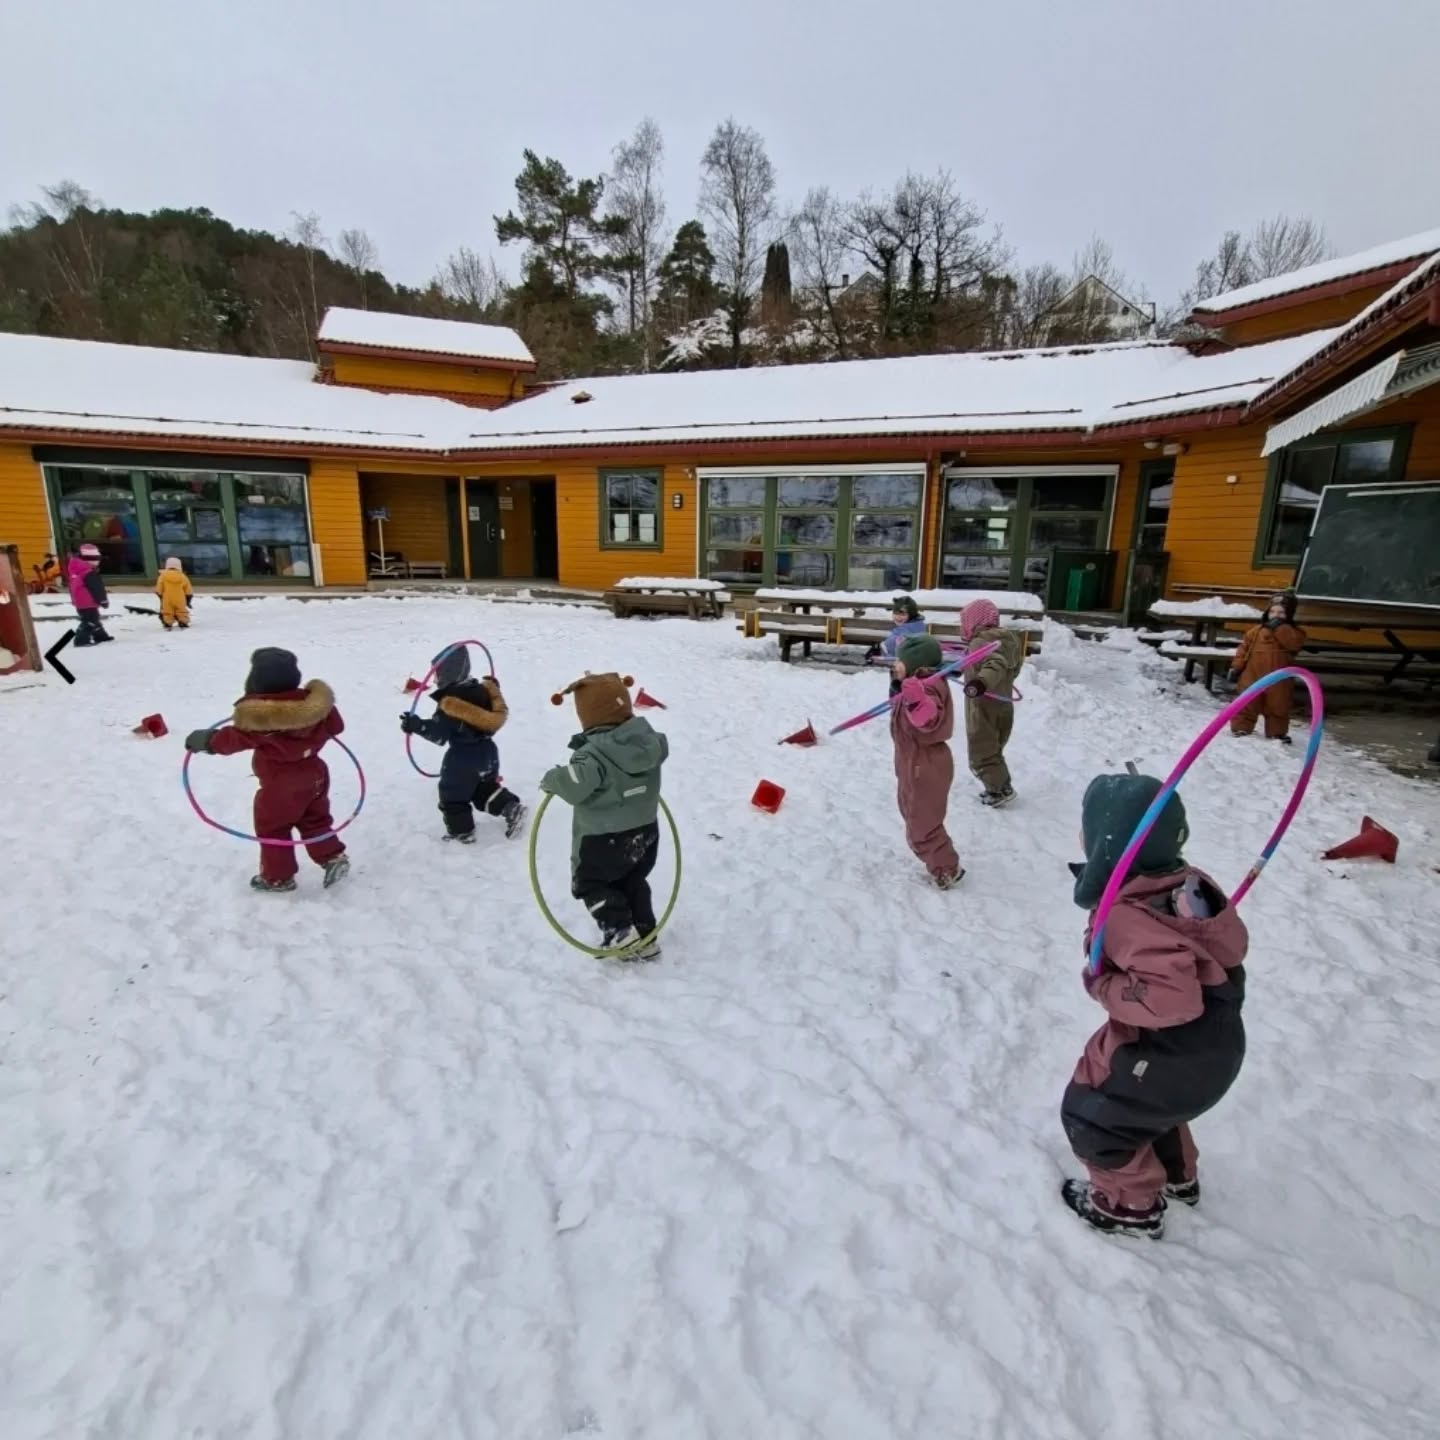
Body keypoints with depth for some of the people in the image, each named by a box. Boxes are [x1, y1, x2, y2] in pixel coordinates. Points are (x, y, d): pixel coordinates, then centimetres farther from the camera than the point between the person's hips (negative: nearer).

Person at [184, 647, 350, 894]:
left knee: (272, 828, 12)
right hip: (314, 775, 5)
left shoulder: (257, 715, -23)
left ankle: (278, 877, 21)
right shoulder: (314, 704, -9)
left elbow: (233, 739, -12)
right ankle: (333, 857, 14)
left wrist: (206, 740, 5)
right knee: (315, 821, 21)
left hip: (280, 786, -5)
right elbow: (335, 726, 5)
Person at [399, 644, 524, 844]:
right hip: (488, 752, 7)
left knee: (453, 795, 11)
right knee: (486, 788, 25)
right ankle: (511, 807, 8)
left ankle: (462, 831, 18)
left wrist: (418, 725, -19)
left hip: (462, 759, -7)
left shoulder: (448, 703, -19)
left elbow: (439, 735, -18)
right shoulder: (482, 690, -1)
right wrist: (493, 690, 29)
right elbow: (499, 713, 14)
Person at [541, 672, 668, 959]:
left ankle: (620, 931, 3)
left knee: (589, 883, 15)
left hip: (603, 840, -7)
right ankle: (645, 937, 25)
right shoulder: (649, 741, -4)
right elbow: (662, 747, 18)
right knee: (634, 882, 24)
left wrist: (551, 780, -14)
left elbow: (574, 786, -37)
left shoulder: (594, 753, -25)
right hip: (645, 832, 7)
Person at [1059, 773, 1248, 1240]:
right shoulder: (1185, 882, -10)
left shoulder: (1126, 917, -35)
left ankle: (1132, 1206, 33)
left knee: (1092, 1115, 13)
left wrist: (1104, 986, -26)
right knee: (1141, 1099, 34)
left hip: (1174, 1058, -8)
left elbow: (1171, 996, -42)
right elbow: (1230, 943, 4)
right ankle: (1177, 1176, 54)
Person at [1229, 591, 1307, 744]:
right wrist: (1236, 668, 0)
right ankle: (1240, 729, 12)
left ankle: (1277, 733, 25)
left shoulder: (1293, 633, 0)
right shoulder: (1256, 631, 2)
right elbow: (1244, 649, 4)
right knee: (1247, 705, 4)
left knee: (1278, 709, 12)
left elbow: (1294, 643, -24)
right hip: (1252, 677, 0)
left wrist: (1280, 627, -22)